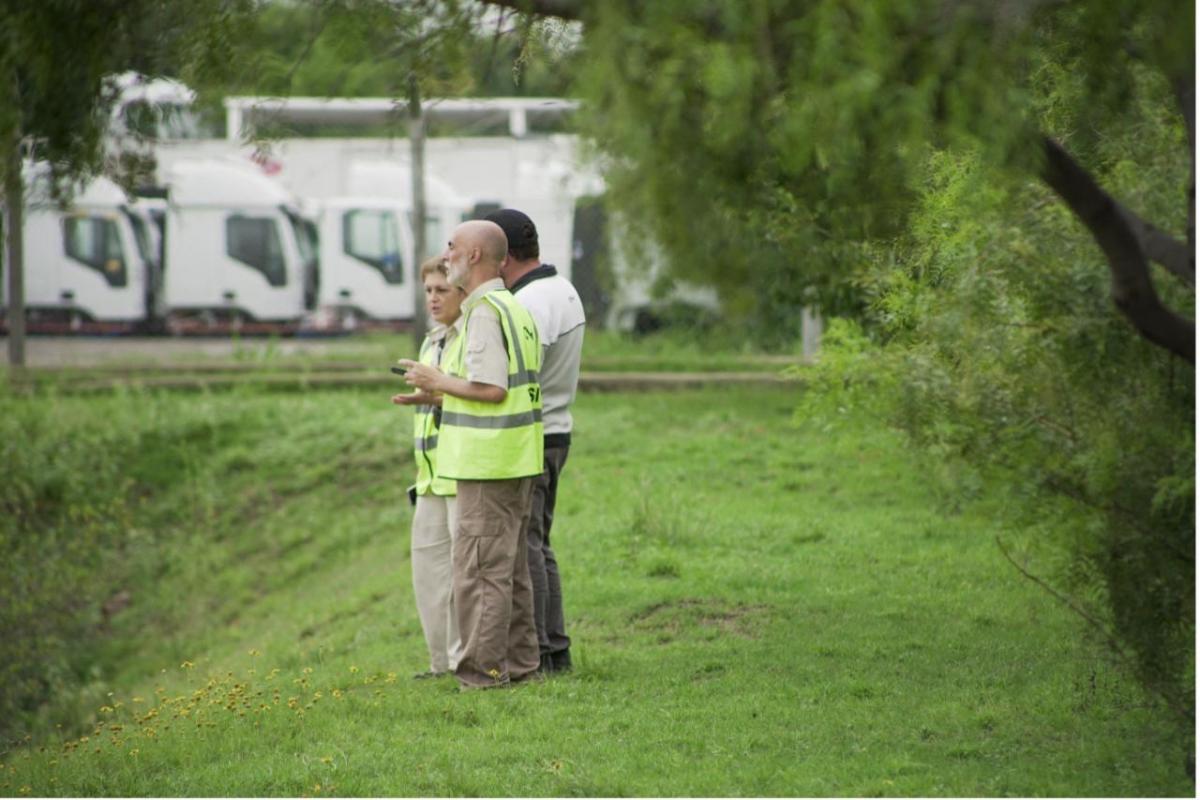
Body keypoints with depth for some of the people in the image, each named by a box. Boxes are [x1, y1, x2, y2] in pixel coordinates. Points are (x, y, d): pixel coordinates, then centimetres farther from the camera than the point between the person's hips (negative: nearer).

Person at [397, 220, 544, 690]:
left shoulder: (485, 313, -16)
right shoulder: (515, 309, 15)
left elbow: (491, 389, -23)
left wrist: (439, 381, -9)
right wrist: (440, 395, 17)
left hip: (488, 465, -10)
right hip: (517, 460, 10)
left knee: (480, 568, -6)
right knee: (509, 567, 14)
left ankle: (484, 668, -6)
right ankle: (519, 663, 17)